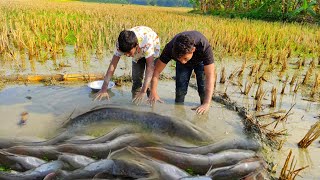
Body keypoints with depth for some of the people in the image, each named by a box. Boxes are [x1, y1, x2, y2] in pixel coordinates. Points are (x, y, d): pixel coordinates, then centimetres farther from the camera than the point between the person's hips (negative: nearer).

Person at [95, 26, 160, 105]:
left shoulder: (147, 42, -46)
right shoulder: (120, 44, -34)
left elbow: (150, 67, -48)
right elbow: (112, 65, -33)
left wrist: (143, 91, -55)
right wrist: (104, 89, -38)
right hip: (138, 52, 3)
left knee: (151, 77, -17)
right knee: (136, 79, -6)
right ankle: (135, 102, 10)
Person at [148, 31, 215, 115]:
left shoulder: (204, 47, -44)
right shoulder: (170, 48, -38)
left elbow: (210, 77, -47)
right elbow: (157, 70, -29)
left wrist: (207, 104, -55)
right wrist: (153, 92, -39)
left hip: (201, 61, -1)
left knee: (204, 88, -13)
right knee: (180, 88, -8)